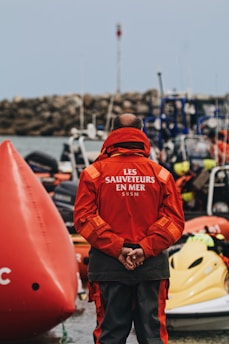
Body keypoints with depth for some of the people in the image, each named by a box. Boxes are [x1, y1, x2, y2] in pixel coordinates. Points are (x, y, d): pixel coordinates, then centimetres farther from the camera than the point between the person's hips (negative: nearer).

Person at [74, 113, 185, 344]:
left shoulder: (94, 172, 0)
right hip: (152, 265, 1)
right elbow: (174, 220, -3)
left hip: (107, 265, 0)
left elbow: (84, 217, -8)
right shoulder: (160, 174, 3)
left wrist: (116, 247, -10)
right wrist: (146, 248, -8)